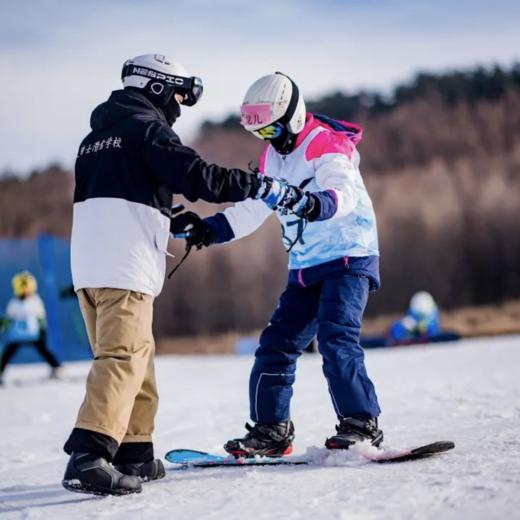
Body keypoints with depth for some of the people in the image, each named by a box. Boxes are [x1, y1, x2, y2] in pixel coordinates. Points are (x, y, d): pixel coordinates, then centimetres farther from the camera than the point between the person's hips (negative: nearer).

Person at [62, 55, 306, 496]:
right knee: (124, 357, -14)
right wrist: (265, 187, -10)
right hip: (126, 264, -9)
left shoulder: (96, 138, 24)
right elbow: (196, 175, -14)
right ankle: (88, 456, -27)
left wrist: (171, 222, 29)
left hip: (86, 261, 9)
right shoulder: (148, 127, -2)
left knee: (136, 355, 17)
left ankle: (133, 454, 21)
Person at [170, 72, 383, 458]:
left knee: (336, 336, -23)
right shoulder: (274, 157, 12)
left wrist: (318, 204, -55)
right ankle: (271, 429, 10)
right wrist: (210, 229, 4)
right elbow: (253, 209, 18)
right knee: (277, 342, 3)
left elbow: (343, 190, -33)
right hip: (306, 267, 8)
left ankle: (361, 424, -20)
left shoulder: (327, 146, -13)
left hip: (348, 256, -8)